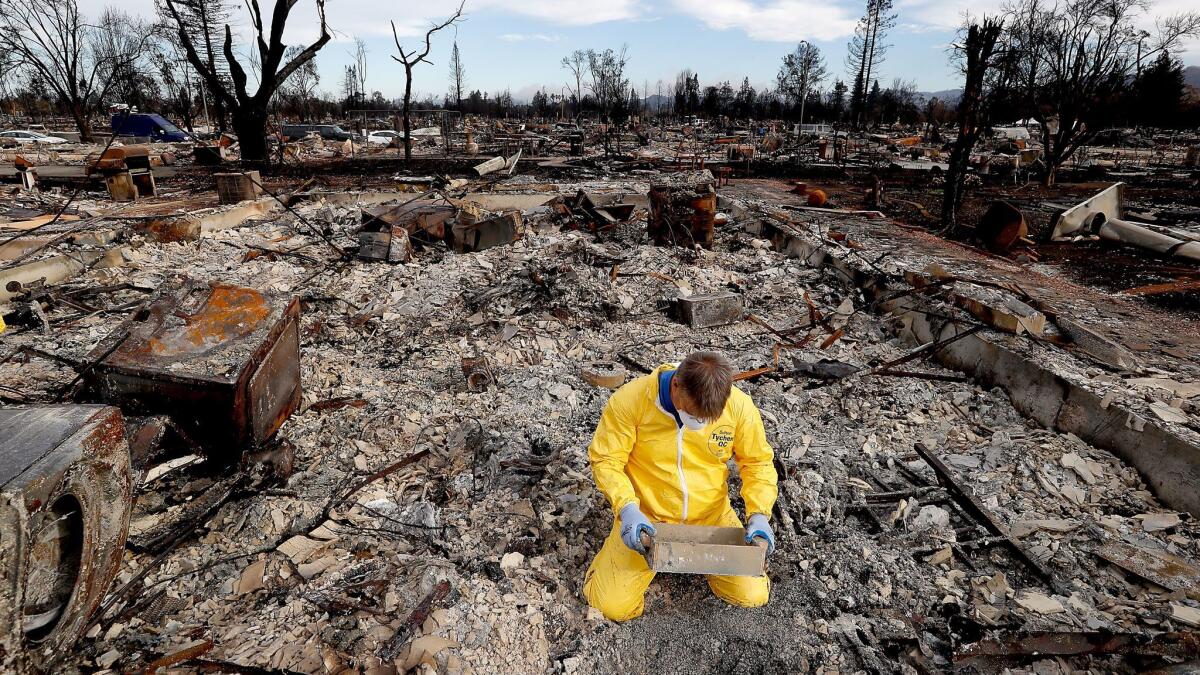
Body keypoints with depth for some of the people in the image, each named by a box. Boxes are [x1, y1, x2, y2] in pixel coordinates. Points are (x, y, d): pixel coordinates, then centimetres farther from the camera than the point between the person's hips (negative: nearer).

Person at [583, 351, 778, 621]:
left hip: (711, 517, 2)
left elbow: (758, 462, -1)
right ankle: (619, 546, 21)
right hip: (646, 518, -2)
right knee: (613, 607, -10)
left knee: (753, 597, -5)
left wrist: (759, 515, -15)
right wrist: (627, 510, -28)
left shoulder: (739, 406, -15)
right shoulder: (630, 399, -23)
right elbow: (605, 460, -14)